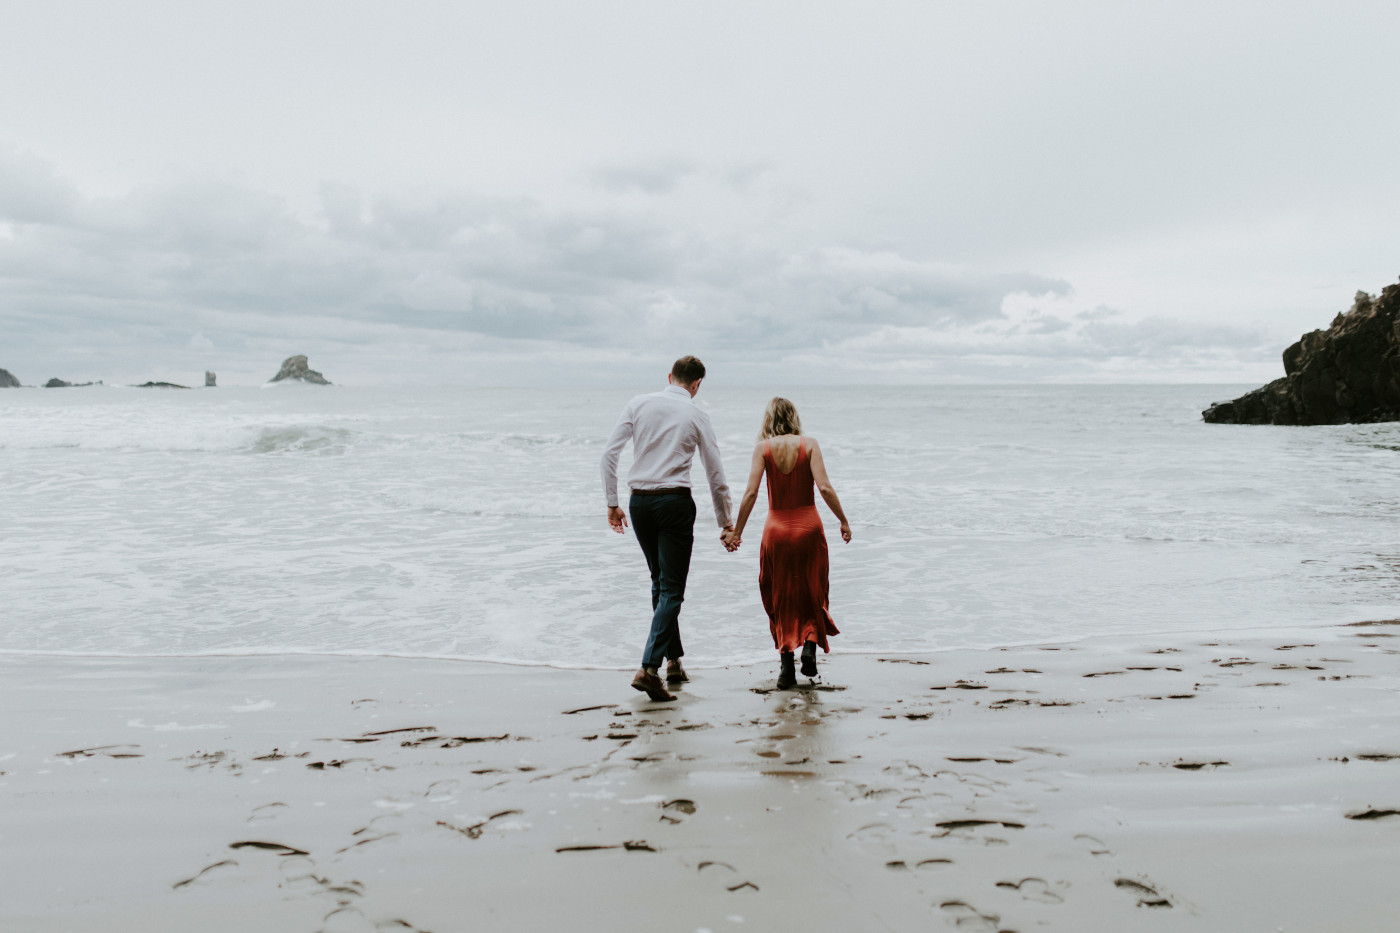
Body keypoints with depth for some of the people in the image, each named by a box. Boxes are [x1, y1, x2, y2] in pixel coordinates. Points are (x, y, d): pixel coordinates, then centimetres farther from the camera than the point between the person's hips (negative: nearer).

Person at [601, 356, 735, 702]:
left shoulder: (639, 404, 5)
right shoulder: (696, 416, 0)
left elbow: (609, 452, -1)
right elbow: (715, 475, 4)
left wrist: (612, 502, 7)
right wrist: (725, 522, 15)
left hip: (639, 501, 4)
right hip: (674, 502, -4)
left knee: (660, 582, 19)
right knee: (672, 589, -1)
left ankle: (673, 660, 26)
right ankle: (649, 668, -14)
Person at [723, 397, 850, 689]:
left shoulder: (763, 447, -3)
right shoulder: (809, 444, -3)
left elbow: (751, 493, -9)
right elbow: (824, 488, -11)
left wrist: (736, 531, -2)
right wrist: (843, 521, -1)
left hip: (777, 528, 0)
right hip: (809, 525, 0)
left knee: (780, 598, 12)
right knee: (812, 592, 19)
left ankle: (786, 665, 7)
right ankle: (810, 644, 0)